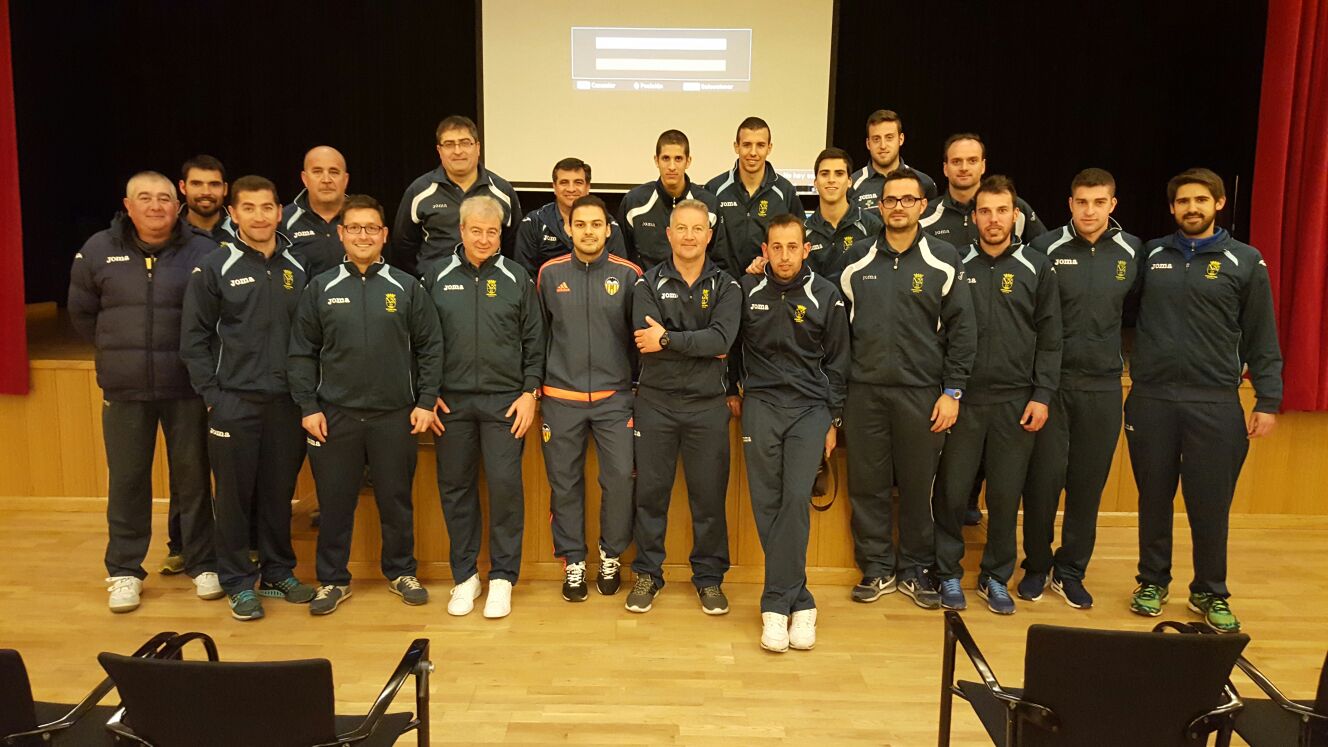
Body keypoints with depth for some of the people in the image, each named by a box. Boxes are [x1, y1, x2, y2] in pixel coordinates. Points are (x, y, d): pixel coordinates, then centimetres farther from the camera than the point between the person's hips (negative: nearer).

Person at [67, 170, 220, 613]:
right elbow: (82, 315, 13)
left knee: (192, 477, 8)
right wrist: (119, 351, 13)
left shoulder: (204, 253, -5)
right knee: (127, 480, 9)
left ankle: (202, 564, 22)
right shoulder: (97, 251, 3)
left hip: (186, 389, -2)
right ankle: (124, 571, 22)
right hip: (124, 391, 2)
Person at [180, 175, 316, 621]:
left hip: (286, 401, 3)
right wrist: (212, 395, -7)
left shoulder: (297, 268, 7)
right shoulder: (215, 269, -3)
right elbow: (194, 340, -2)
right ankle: (238, 582, 17)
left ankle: (279, 573, 25)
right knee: (235, 493, 4)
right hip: (234, 401, -3)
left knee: (279, 492, 11)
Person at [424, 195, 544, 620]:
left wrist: (530, 392, -3)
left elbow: (534, 341, 4)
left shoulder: (516, 278, 4)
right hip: (451, 401, 2)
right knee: (455, 487, 6)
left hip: (505, 401, -1)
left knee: (505, 485, -3)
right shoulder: (437, 278, 6)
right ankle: (464, 576, 20)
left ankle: (502, 577, 10)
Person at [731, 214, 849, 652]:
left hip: (810, 409, -1)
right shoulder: (748, 291, 4)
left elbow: (837, 362, 6)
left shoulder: (825, 295, 1)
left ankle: (776, 604, -6)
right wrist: (733, 390, 10)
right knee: (767, 504, -2)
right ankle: (799, 603, 8)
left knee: (797, 498, -13)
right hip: (760, 405, 1)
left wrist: (834, 419, 5)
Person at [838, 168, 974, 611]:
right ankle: (877, 568, 21)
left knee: (918, 484, 6)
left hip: (921, 392, -2)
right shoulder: (858, 261, 7)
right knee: (867, 483, 6)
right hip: (864, 391, 2)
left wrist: (952, 391, -6)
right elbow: (840, 327, 10)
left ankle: (916, 569, 22)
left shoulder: (944, 261, 0)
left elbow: (962, 330, -1)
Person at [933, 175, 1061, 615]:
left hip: (1016, 401, 1)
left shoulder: (1037, 269, 5)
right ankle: (949, 574, 18)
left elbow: (1049, 339, 5)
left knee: (1006, 495, 7)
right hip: (963, 397, 0)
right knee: (952, 491, 2)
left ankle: (996, 578, 23)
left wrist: (1042, 396, -3)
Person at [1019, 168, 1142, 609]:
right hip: (1051, 383, -2)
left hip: (1103, 386, 2)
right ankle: (1036, 567, 19)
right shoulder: (1046, 248, -5)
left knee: (1089, 482, 8)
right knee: (1044, 478, 1)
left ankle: (1070, 571, 23)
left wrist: (1123, 358, 7)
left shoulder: (1133, 253, 3)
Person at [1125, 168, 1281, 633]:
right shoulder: (1149, 256, 6)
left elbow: (1262, 339, 2)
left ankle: (1210, 593, 21)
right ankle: (1153, 582, 26)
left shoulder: (1246, 262, 2)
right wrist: (1132, 365, -6)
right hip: (1151, 400, 1)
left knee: (1211, 504, 4)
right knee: (1154, 499, 11)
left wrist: (1267, 401, -2)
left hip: (1216, 403, -1)